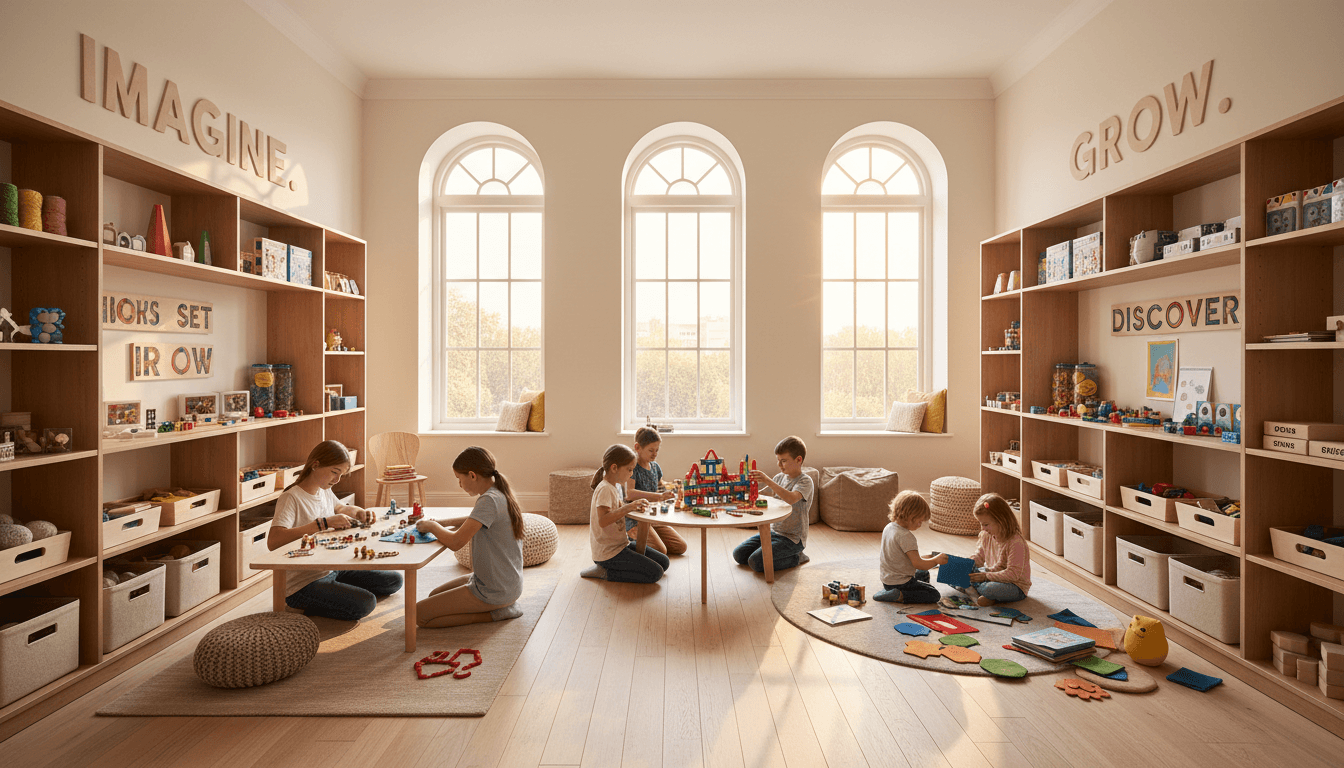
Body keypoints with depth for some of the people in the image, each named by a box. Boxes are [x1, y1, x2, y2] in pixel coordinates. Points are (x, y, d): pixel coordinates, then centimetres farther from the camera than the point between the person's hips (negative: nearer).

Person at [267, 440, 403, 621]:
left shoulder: (325, 492, 8)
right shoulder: (291, 498, -17)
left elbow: (339, 508, 32)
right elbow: (273, 541, -33)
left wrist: (359, 512, 9)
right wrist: (324, 523, -32)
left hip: (332, 571, 9)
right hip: (302, 584, -8)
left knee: (394, 580, 3)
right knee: (364, 604, -27)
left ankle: (330, 599, 12)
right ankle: (304, 606, -3)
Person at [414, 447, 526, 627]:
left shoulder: (489, 501, -25)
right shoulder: (502, 494, 4)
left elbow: (455, 542, -27)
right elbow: (476, 521, 24)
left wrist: (431, 526, -8)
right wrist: (443, 523, 10)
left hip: (493, 592, -10)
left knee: (419, 614, -3)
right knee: (435, 595, 25)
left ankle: (494, 613, -4)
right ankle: (500, 606, 11)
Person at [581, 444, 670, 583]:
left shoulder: (616, 486, 10)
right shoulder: (605, 489, -20)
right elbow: (602, 521, -31)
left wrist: (633, 507, 5)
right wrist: (627, 508, -37)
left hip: (621, 544, 10)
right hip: (608, 552, -10)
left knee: (664, 562, 9)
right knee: (655, 573, -16)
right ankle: (604, 572, -6)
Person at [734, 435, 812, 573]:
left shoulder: (805, 481, -15)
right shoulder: (780, 477, 7)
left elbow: (791, 498, -35)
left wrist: (768, 481, -38)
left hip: (792, 538, -7)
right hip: (773, 530, 7)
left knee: (756, 562, -20)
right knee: (738, 554, -1)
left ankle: (795, 558, -1)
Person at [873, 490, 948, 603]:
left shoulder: (889, 527, 3)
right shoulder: (905, 536, -26)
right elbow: (917, 564, -25)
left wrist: (923, 557, 13)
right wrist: (936, 560, -9)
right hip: (900, 583, -9)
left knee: (923, 574, 31)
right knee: (934, 595, -5)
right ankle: (899, 596, -13)